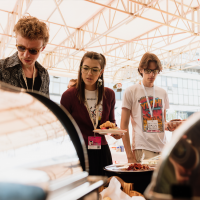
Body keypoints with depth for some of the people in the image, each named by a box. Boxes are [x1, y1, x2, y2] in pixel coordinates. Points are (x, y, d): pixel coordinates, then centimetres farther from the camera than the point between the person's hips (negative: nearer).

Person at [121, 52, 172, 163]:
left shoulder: (162, 93, 12)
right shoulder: (131, 91, -3)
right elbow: (124, 125, -5)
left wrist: (168, 126, -3)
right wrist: (129, 155, -11)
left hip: (163, 149, 5)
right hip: (142, 149, -4)